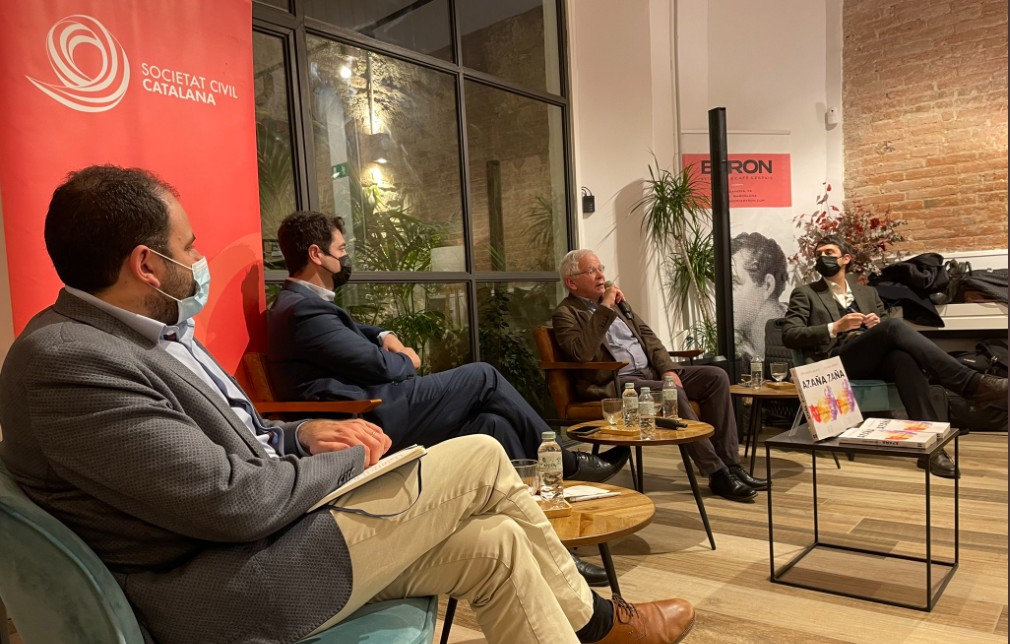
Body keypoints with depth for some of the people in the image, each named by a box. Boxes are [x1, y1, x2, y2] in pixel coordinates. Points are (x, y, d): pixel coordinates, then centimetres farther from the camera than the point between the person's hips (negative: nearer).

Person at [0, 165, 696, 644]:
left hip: (257, 538, 9)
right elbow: (233, 501, -26)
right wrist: (347, 459, -9)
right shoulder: (69, 363, -22)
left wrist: (303, 434, 0)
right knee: (481, 459, -7)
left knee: (494, 543, 2)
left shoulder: (152, 330, 9)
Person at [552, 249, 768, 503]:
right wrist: (604, 309, -19)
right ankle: (718, 474, -20)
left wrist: (668, 368, 1)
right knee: (672, 393, -32)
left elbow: (646, 335, 17)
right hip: (615, 383, -8)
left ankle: (730, 463, -7)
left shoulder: (615, 300, 19)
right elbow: (582, 353, -22)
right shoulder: (565, 314, -3)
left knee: (716, 376, -7)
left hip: (651, 371, 8)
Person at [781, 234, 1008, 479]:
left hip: (878, 359, 4)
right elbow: (789, 335, -2)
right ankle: (970, 383, -34)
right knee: (893, 325, -30)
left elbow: (886, 327, 22)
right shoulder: (805, 294, 12)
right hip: (838, 361, -4)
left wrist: (879, 324, -2)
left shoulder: (867, 292, 28)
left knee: (904, 358, -34)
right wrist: (835, 327, -13)